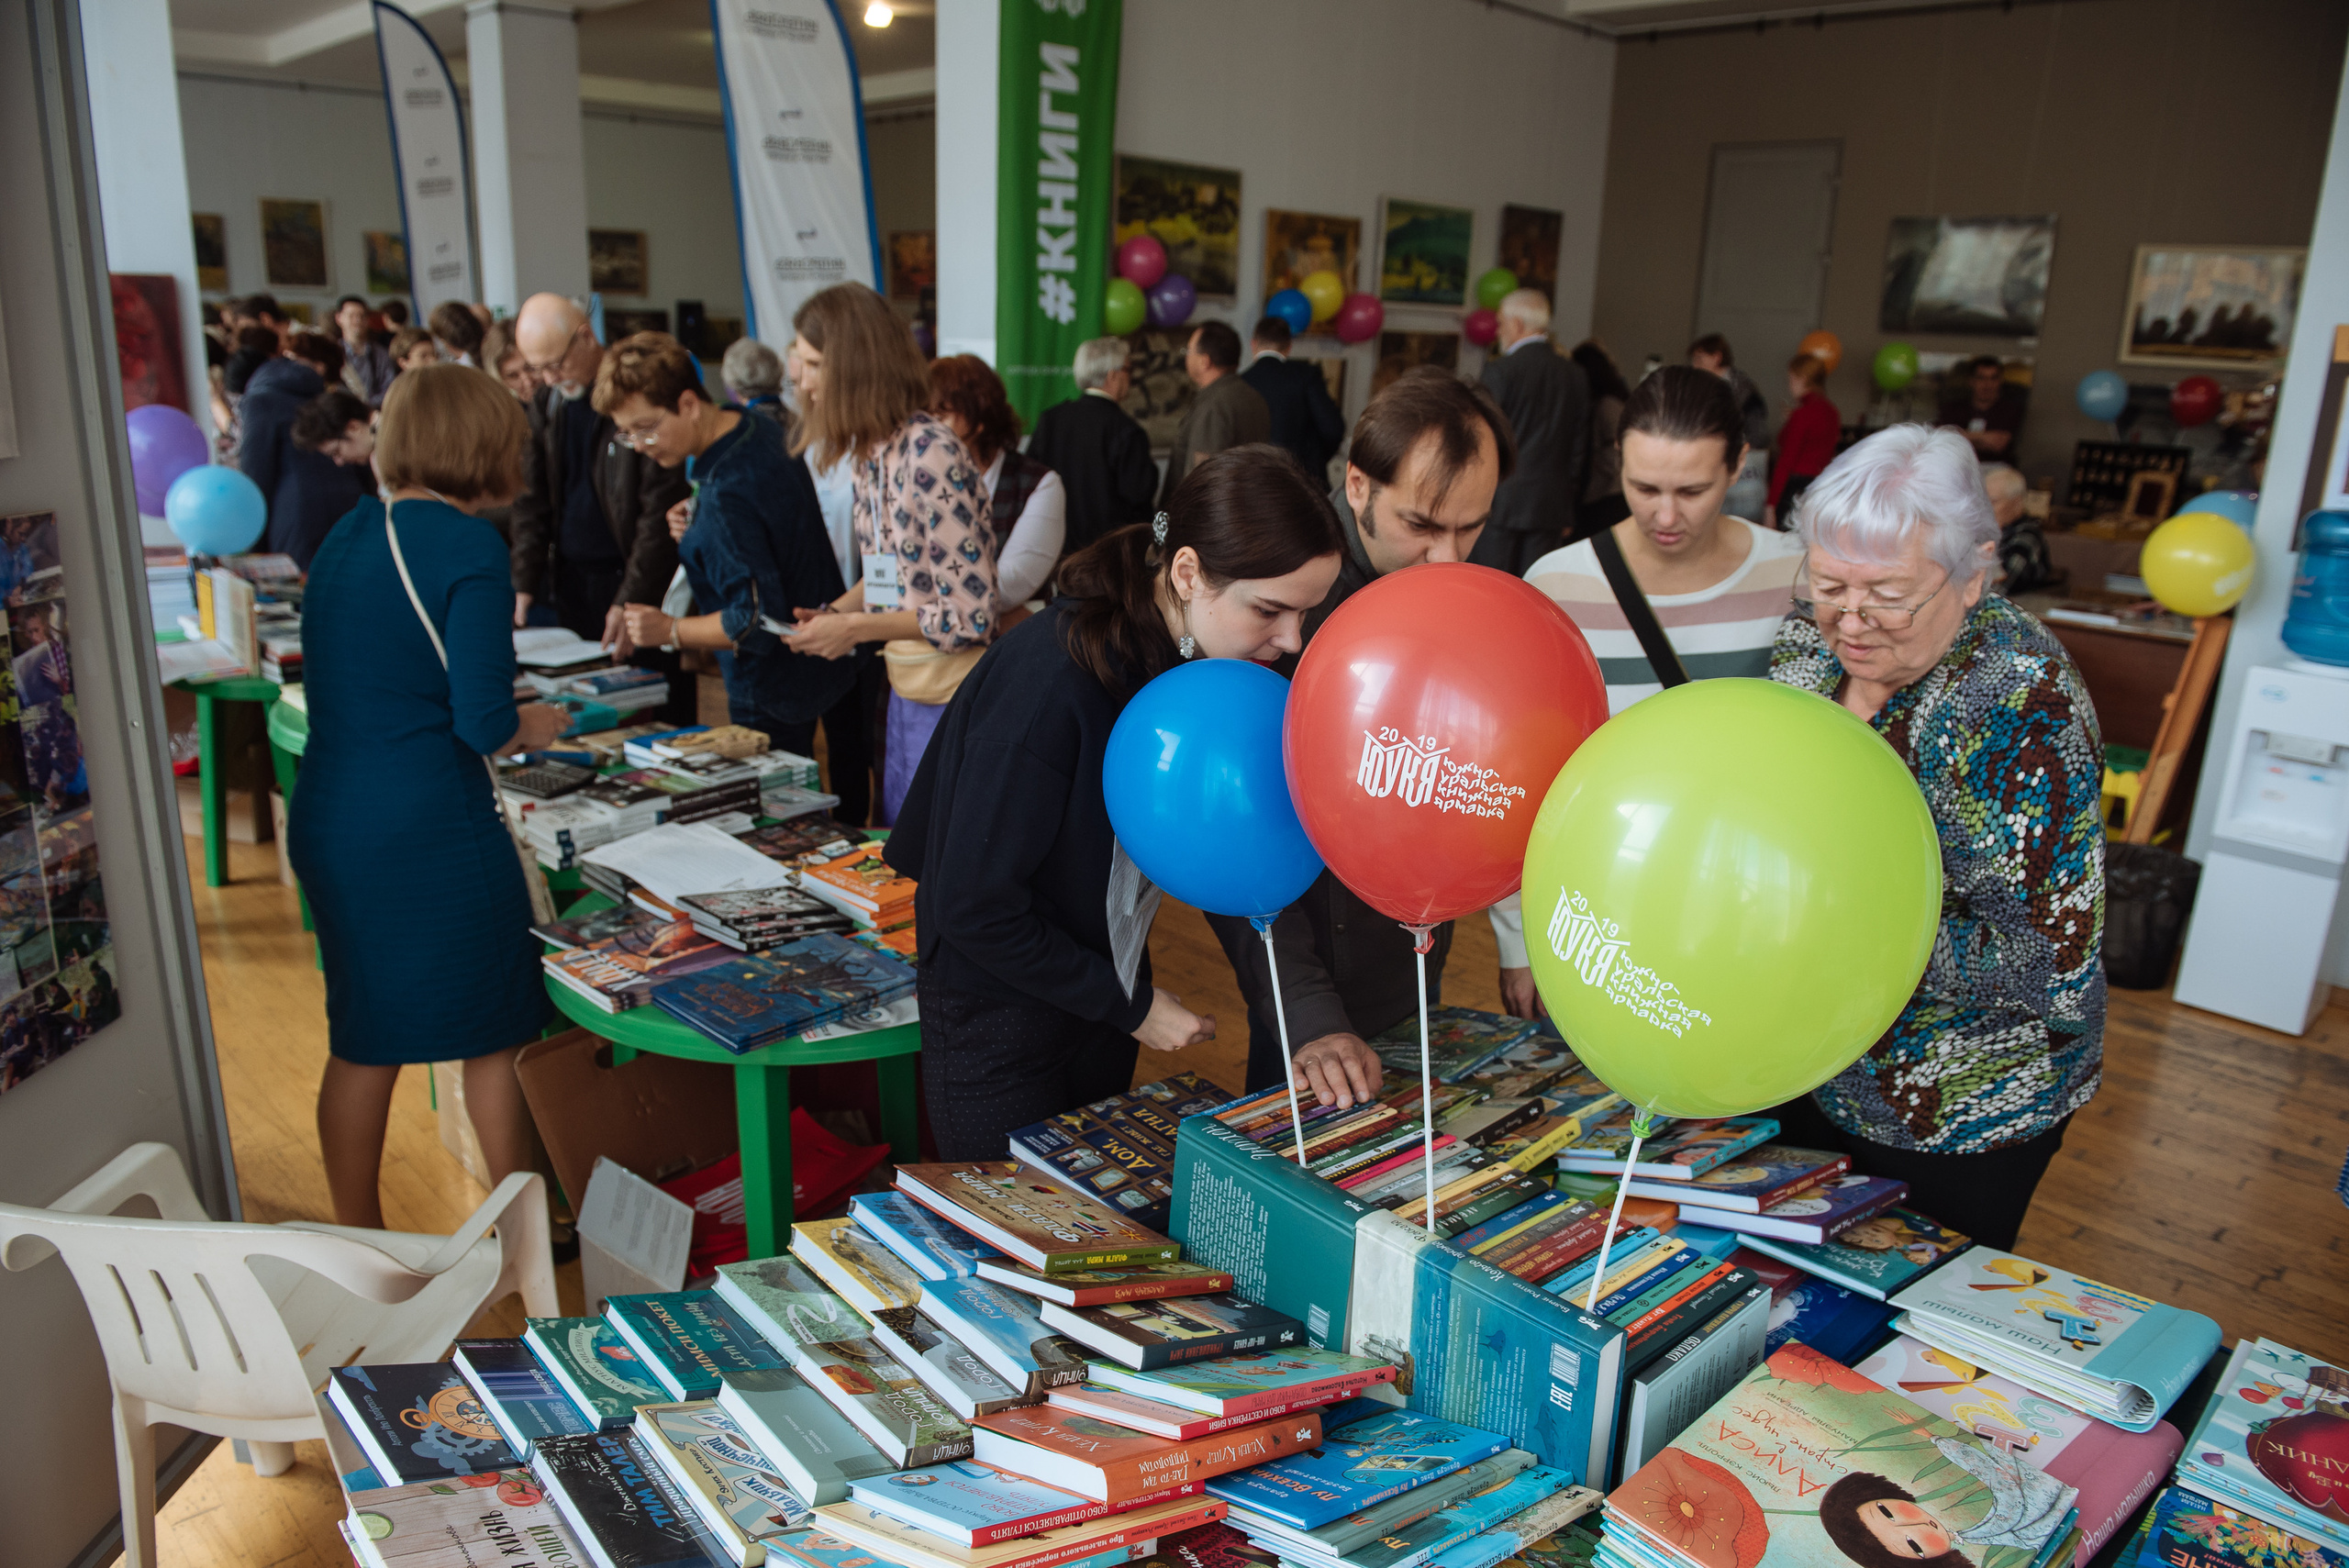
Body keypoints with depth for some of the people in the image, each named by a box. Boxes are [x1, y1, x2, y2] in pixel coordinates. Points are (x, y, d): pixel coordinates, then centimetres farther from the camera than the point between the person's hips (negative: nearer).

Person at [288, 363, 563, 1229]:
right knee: (492, 1034, 11)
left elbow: (338, 684, 16)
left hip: (327, 822, 7)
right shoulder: (468, 549, -14)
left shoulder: (345, 534, 9)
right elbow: (484, 723, -19)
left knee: (361, 1045, 18)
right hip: (431, 827, -7)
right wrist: (532, 728, 2)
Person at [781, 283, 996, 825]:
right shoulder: (869, 450, 7)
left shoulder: (930, 453, -20)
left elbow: (971, 614, -21)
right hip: (904, 693, 8)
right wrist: (834, 612, 0)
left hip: (953, 699, -8)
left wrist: (856, 628, -16)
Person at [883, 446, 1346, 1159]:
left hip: (1101, 1015, 7)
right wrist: (1131, 1006, -17)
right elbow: (973, 902, -26)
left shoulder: (1190, 659, -7)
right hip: (1003, 1031, -7)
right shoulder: (1050, 679, -30)